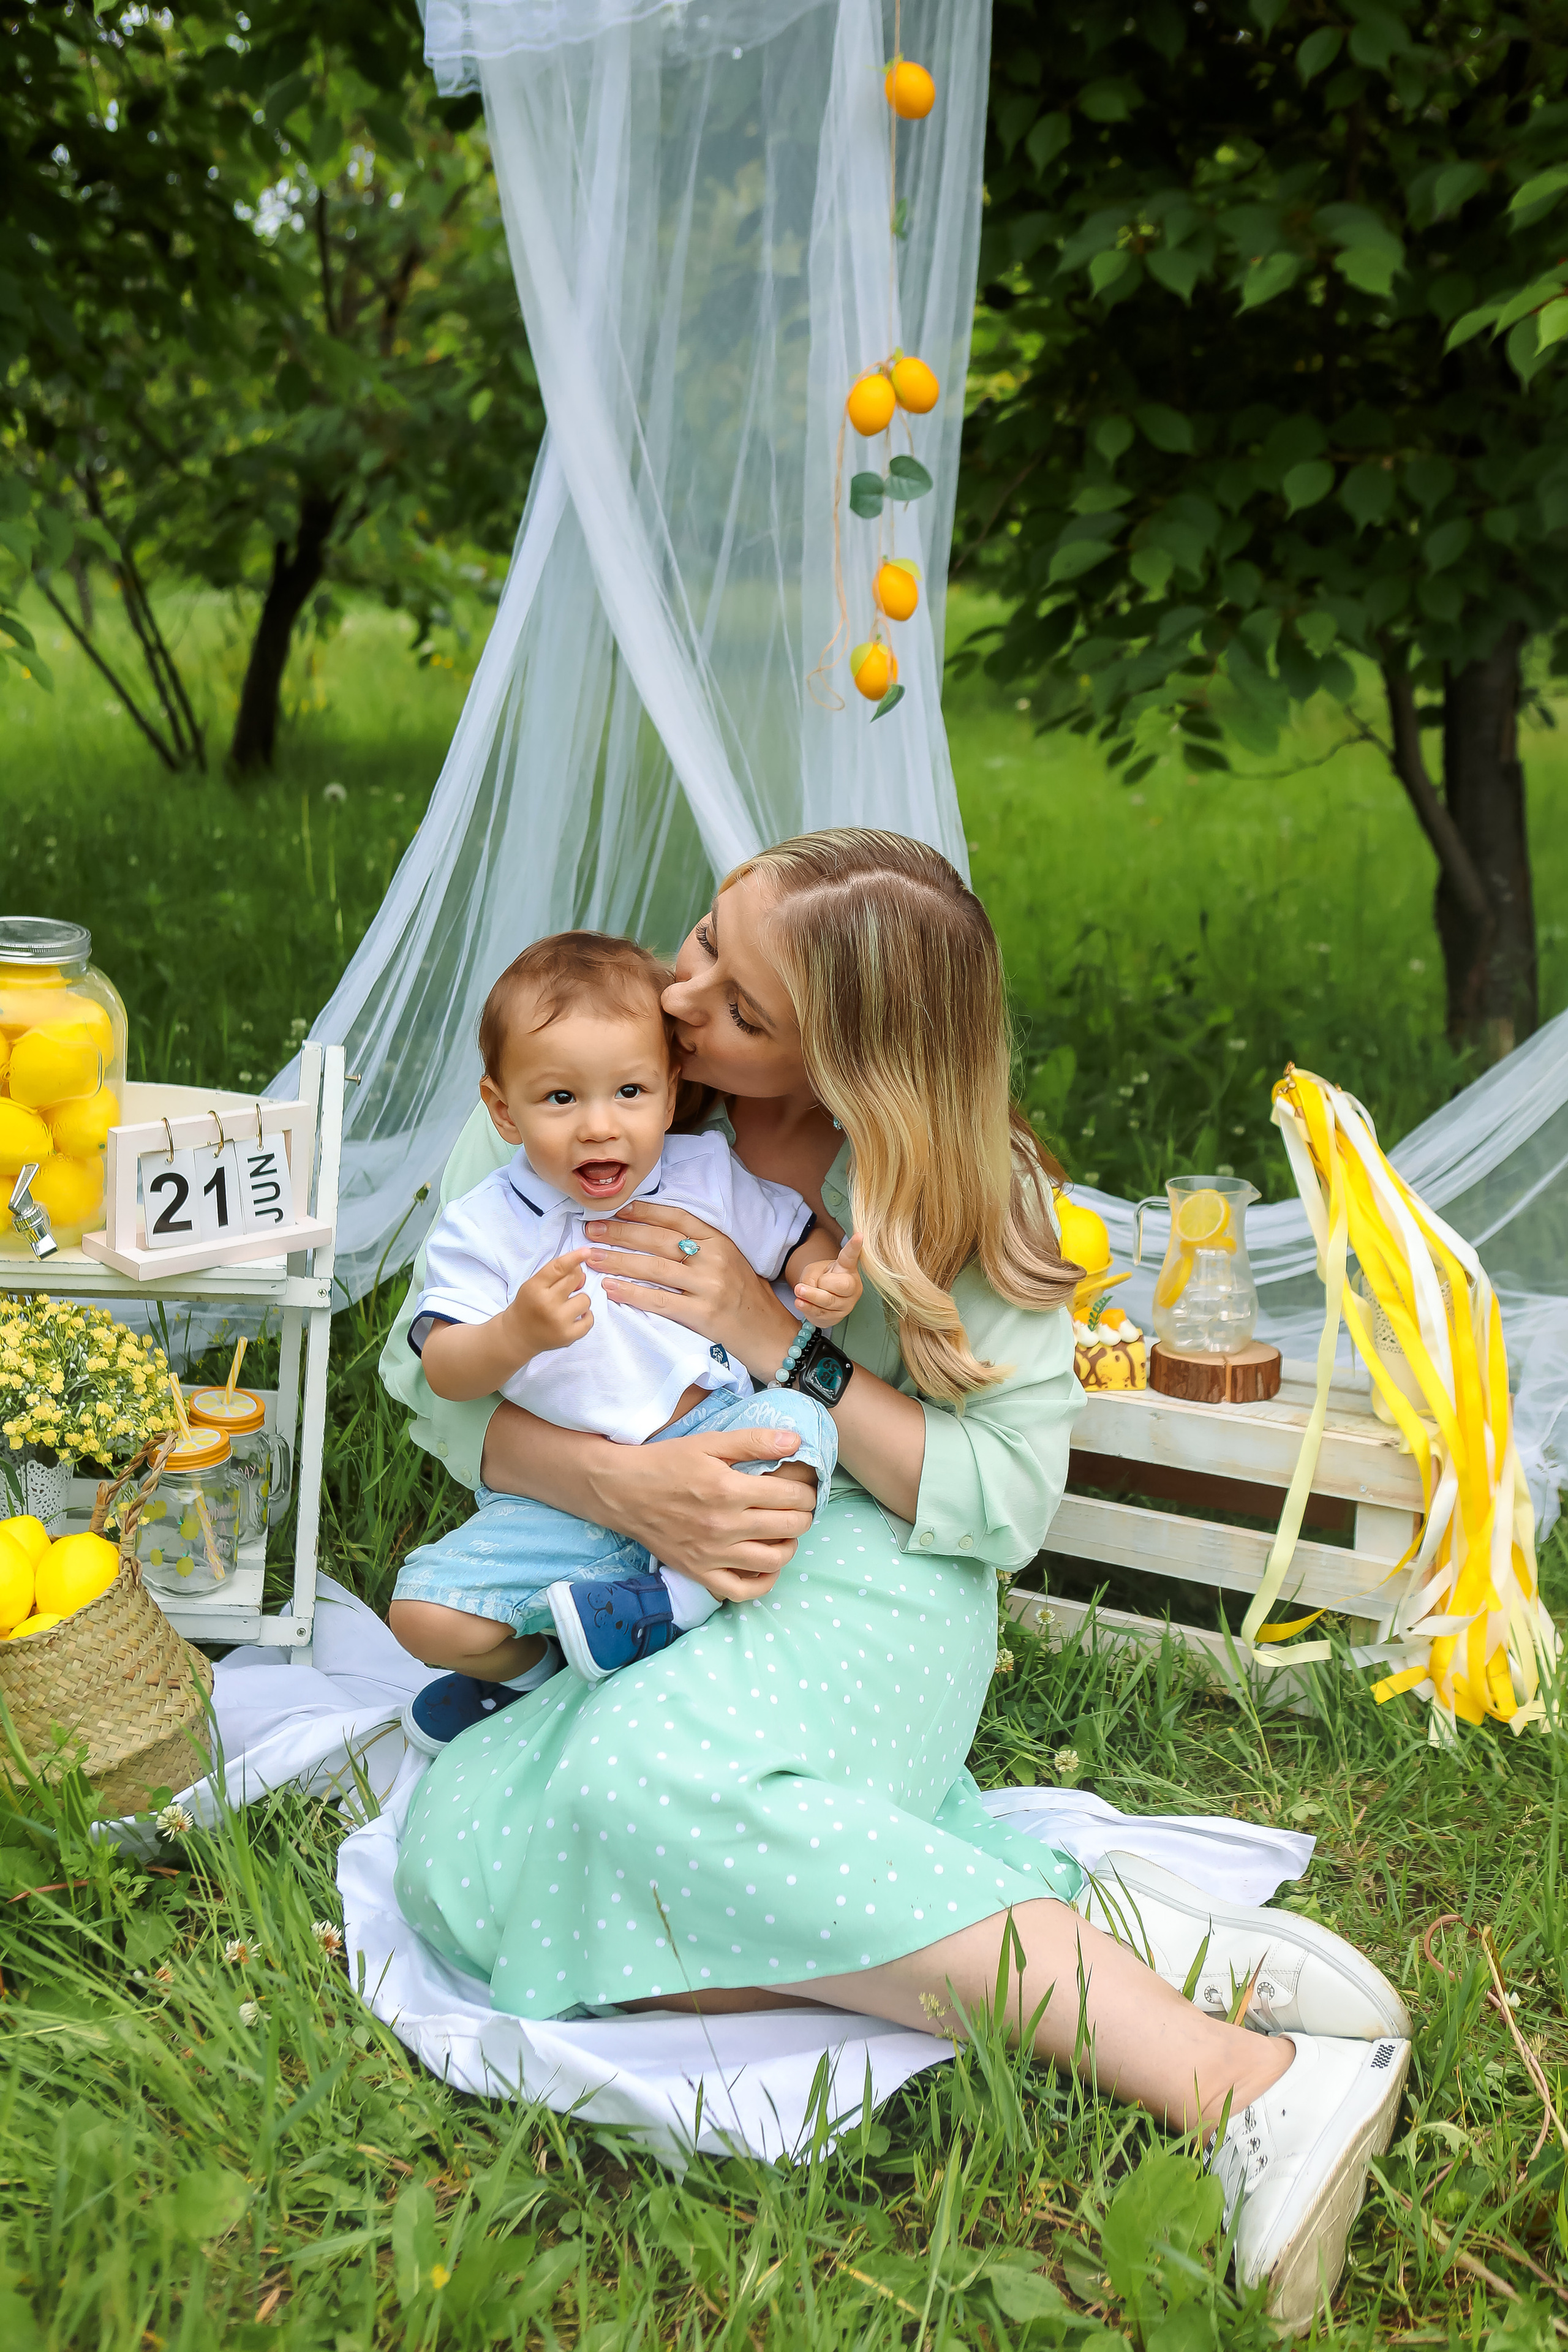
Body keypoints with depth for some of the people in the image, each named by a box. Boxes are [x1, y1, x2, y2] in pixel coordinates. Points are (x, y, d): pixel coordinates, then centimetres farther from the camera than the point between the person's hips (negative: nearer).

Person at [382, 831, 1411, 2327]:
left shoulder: (967, 1200, -7)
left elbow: (1010, 1499, -6)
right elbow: (428, 1365, -1)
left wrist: (776, 1340, -17)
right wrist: (616, 1481, -20)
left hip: (861, 1583, -5)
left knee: (649, 1780, -37)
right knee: (459, 1849, -26)